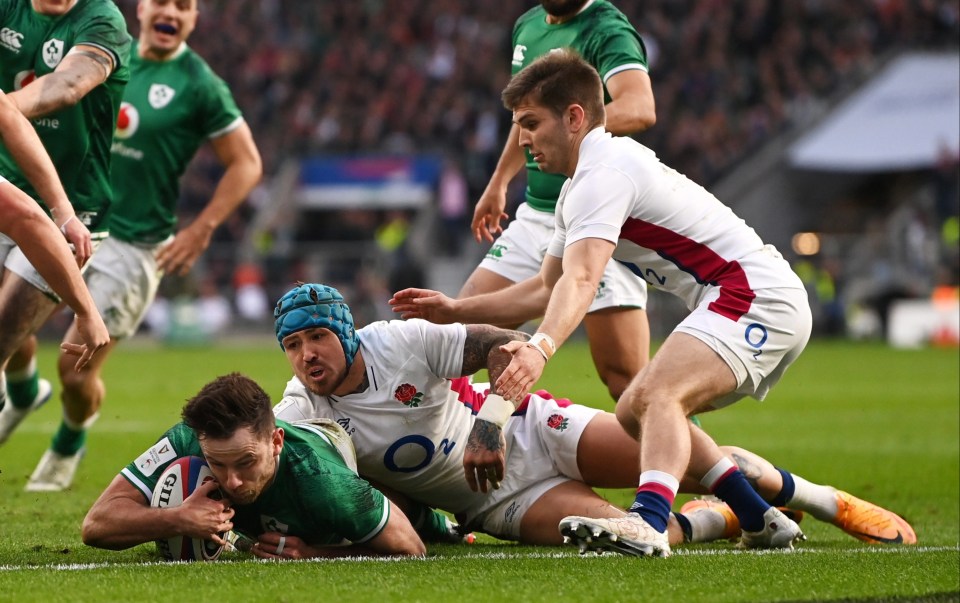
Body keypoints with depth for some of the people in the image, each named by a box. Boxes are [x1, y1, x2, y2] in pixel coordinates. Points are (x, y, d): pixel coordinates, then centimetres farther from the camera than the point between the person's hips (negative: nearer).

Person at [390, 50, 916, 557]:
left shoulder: (605, 172, -14)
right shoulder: (585, 182, 19)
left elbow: (580, 279, -31)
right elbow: (548, 286, 28)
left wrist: (540, 348, -45)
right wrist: (455, 309, 22)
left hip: (758, 299, -11)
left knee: (655, 395, -30)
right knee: (635, 412, 19)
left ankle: (649, 523, -52)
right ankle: (761, 522, 21)